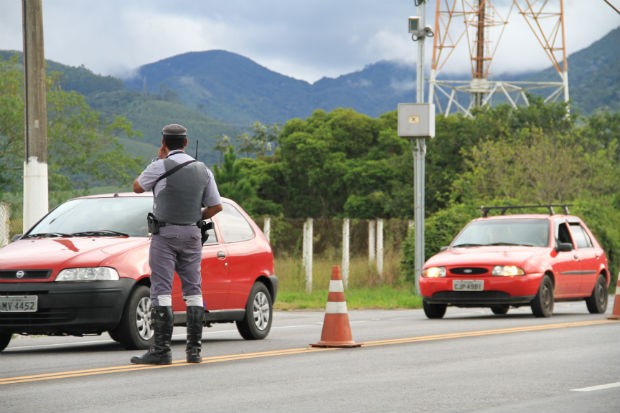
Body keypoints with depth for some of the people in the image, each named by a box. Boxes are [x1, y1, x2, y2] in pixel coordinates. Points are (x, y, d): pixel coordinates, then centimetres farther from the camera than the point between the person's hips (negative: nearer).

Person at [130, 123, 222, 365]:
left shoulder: (160, 167, -9)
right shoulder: (203, 170, 6)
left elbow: (137, 188, 8)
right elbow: (216, 206, 7)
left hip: (164, 235, -5)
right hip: (192, 236, 5)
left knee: (161, 291, -6)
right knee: (193, 291, 8)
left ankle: (161, 349, -12)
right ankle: (194, 349, 6)